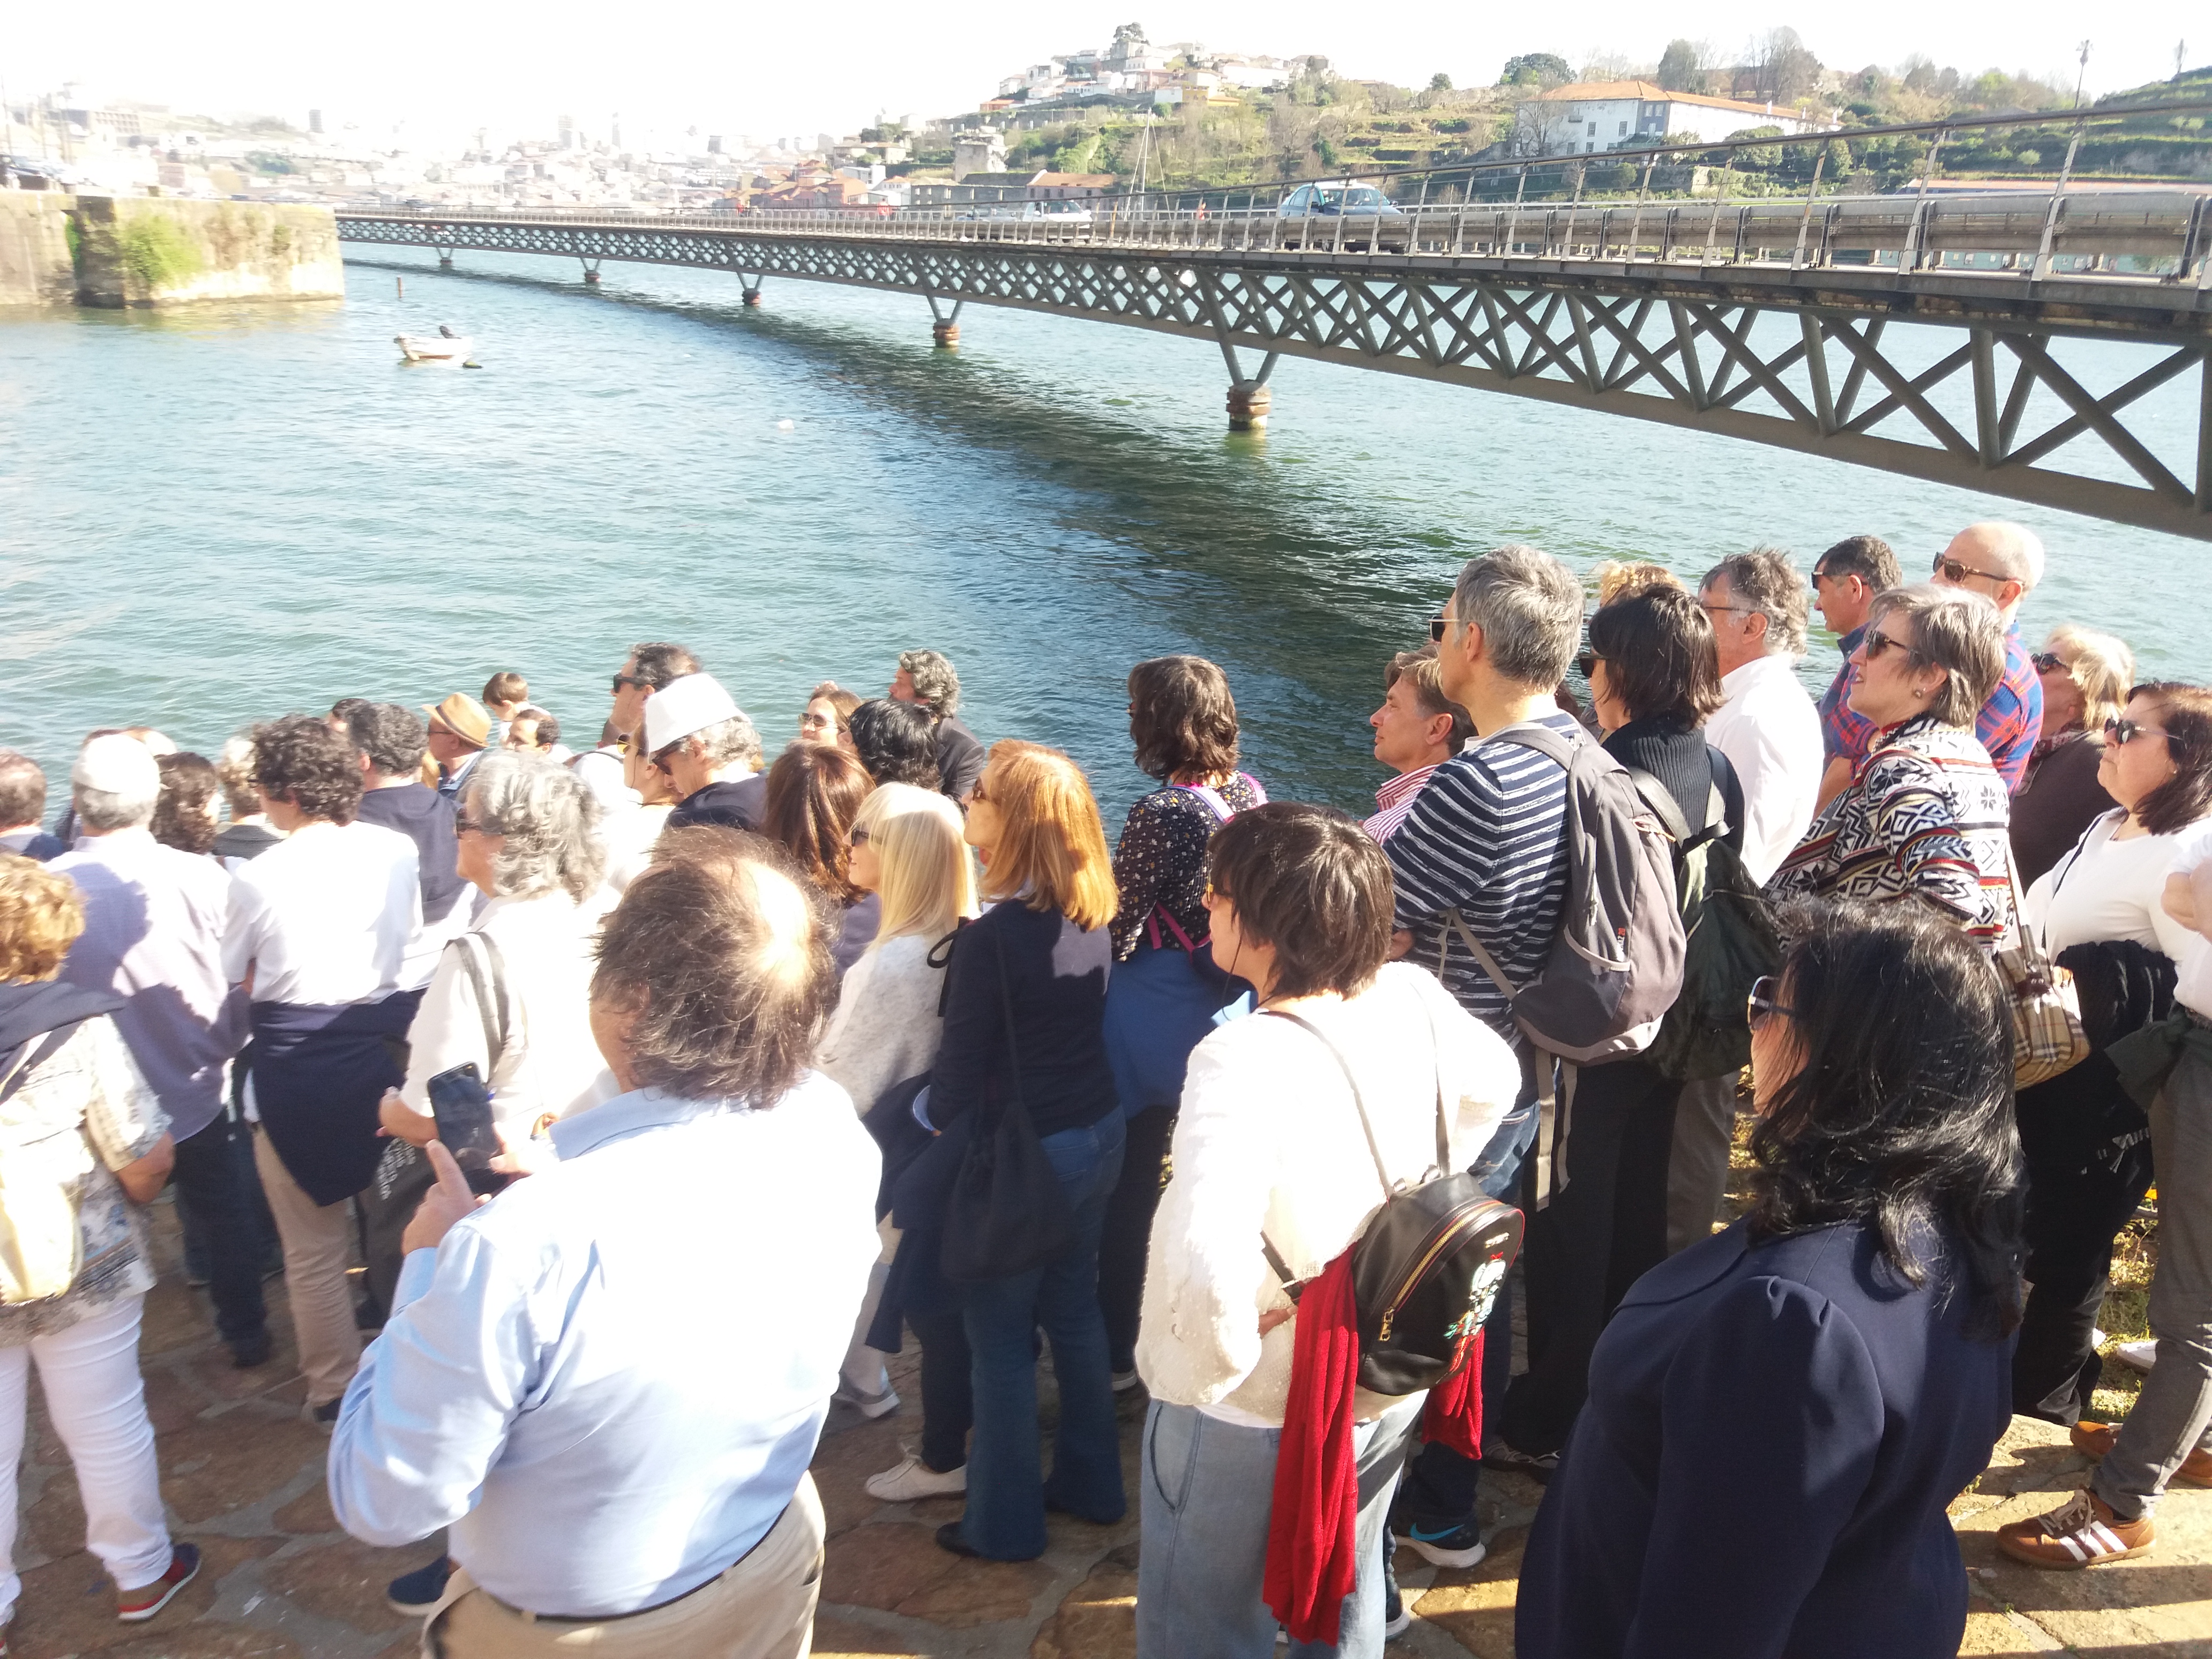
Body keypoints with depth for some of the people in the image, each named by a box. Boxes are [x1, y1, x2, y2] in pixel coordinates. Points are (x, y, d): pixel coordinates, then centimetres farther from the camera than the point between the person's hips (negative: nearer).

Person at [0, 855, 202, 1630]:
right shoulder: (77, 1026, -19)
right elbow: (148, 1161, -15)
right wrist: (127, 1203, 7)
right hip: (82, 1271, -2)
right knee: (106, 1426, 16)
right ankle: (141, 1574, 33)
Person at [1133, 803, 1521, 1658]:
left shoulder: (1246, 1059, -32)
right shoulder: (1413, 995, -11)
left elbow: (1204, 1265, -44)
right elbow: (1495, 1081, 11)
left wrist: (1220, 1360, -24)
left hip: (1258, 1412, -7)